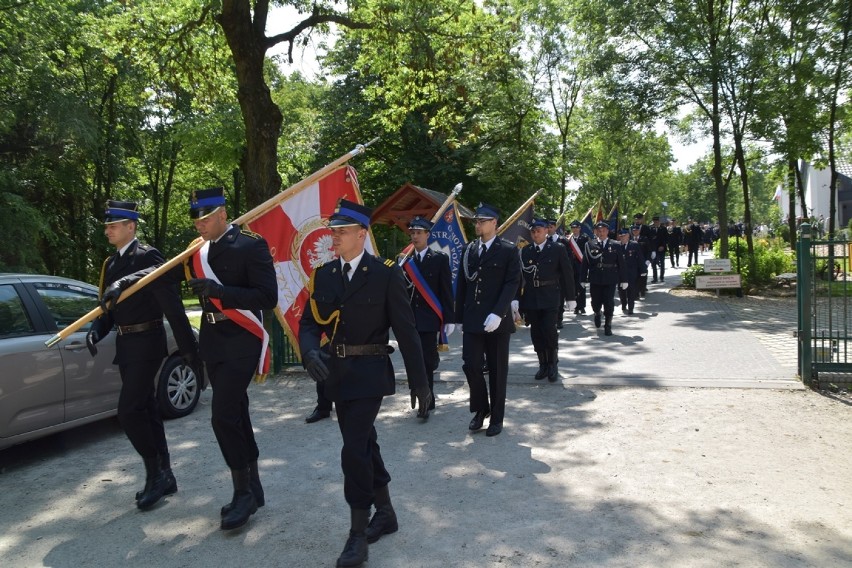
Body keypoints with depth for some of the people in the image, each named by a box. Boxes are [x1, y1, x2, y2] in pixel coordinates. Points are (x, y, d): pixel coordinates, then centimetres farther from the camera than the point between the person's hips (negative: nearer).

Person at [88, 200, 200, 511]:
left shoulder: (148, 256, -12)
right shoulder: (110, 264, 12)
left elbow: (172, 306, -16)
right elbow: (109, 307, 16)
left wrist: (189, 349, -18)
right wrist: (95, 331, -5)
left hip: (146, 344, -8)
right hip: (126, 345, 8)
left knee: (129, 411, -11)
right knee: (146, 409, 13)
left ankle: (154, 474, 6)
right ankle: (164, 475, 23)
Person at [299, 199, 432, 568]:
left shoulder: (386, 274, -10)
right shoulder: (322, 275, 5)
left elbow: (406, 331, -9)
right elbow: (308, 323, 4)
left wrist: (419, 383, -7)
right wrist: (310, 351, -19)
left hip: (369, 373, -5)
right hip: (337, 372, 6)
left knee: (354, 450, -9)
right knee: (364, 445, 16)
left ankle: (358, 533, 8)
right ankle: (385, 513, 35)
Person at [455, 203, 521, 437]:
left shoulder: (508, 250, -3)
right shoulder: (468, 249, 9)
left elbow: (512, 283, -10)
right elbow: (462, 284, 11)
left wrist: (498, 313, -21)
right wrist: (459, 317, 8)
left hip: (497, 320, -3)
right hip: (472, 319, 3)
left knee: (497, 370, 6)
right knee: (470, 365, -1)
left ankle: (496, 417, 20)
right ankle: (481, 408, 22)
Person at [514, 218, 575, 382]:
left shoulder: (558, 249, -1)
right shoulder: (525, 251, 6)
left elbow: (567, 274, 1)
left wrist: (570, 298, 1)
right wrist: (516, 298, -1)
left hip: (550, 298, -3)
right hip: (530, 299, 3)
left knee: (549, 330, -10)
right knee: (536, 333, 6)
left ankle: (553, 364, 11)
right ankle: (543, 365, 19)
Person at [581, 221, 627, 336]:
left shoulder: (616, 246, 3)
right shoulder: (589, 245, 3)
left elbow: (621, 264, 4)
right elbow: (585, 263, 3)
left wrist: (623, 280, 2)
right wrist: (584, 279, -1)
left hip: (610, 280, 0)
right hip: (595, 280, 1)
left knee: (609, 303, -1)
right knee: (596, 303, 8)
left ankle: (608, 326, 14)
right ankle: (597, 314, 42)